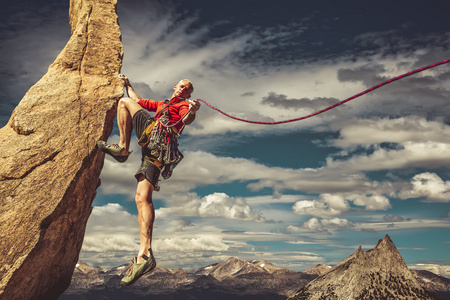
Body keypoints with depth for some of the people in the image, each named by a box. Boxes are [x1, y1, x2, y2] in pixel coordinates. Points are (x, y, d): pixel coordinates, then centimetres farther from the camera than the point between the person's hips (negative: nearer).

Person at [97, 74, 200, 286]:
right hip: (154, 148, 6)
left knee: (124, 102, 6)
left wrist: (192, 113, -26)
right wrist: (128, 84, 56)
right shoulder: (162, 104, 41)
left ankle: (122, 148, -10)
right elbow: (138, 100, 49)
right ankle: (145, 255, -22)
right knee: (142, 198, -11)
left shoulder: (184, 105, 17)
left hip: (158, 134, -6)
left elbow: (186, 120, -6)